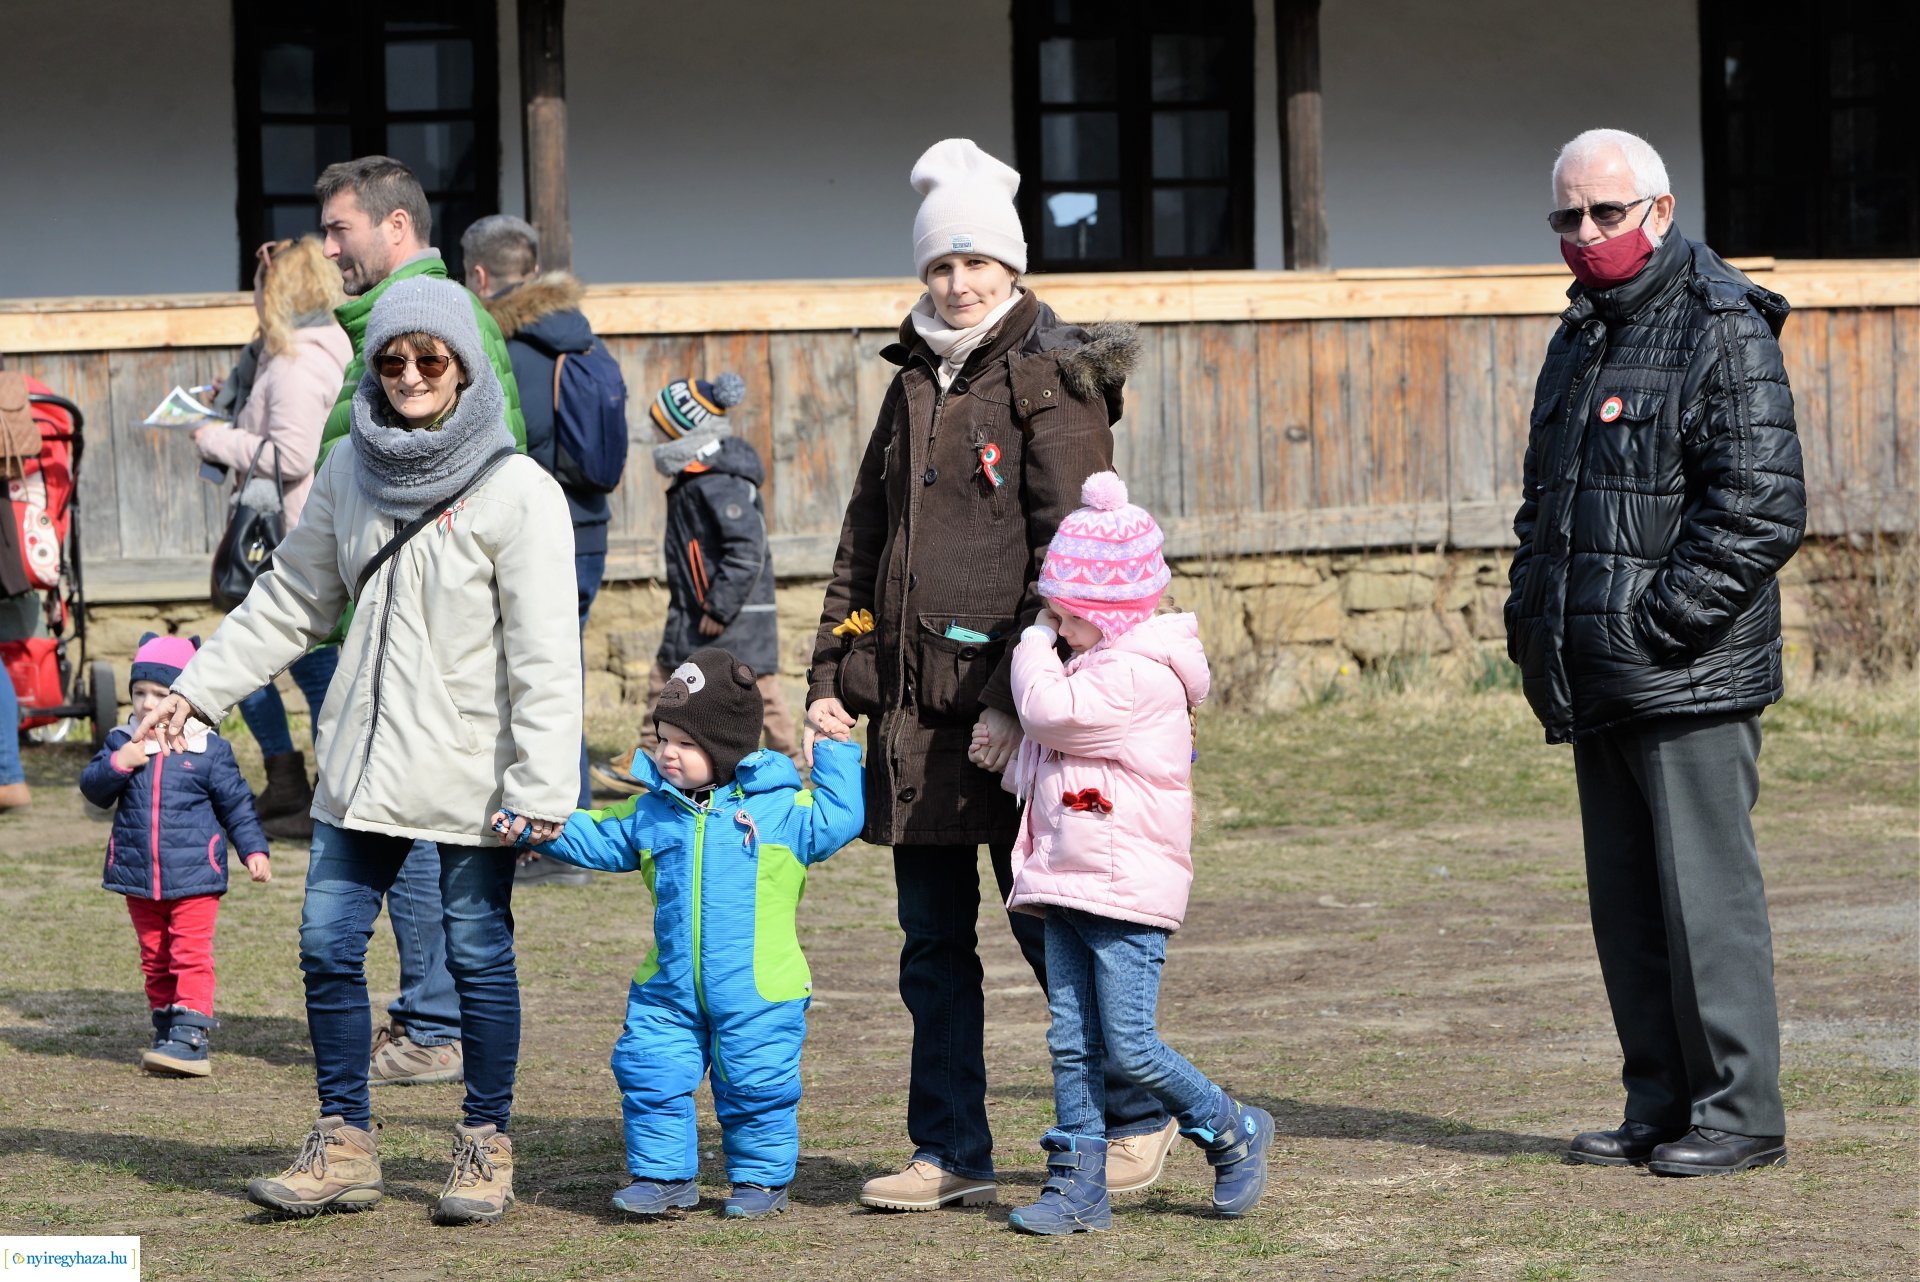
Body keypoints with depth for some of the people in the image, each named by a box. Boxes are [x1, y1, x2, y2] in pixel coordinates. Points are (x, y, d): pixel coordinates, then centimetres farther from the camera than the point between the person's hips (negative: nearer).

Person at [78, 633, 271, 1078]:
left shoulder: (208, 749, -4)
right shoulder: (122, 742, 4)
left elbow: (236, 803, 4)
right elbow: (93, 789, 0)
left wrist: (254, 849, -1)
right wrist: (118, 764, -18)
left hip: (194, 874, -4)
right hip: (138, 875, 4)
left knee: (190, 954, -9)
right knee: (155, 958, 11)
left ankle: (190, 1035, -11)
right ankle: (166, 1028, 21)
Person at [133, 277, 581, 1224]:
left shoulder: (518, 492, -11)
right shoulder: (350, 471, 7)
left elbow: (545, 655, -13)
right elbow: (292, 601, 18)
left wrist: (541, 788, -18)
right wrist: (200, 687, 14)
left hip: (468, 772, -5)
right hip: (363, 763, 5)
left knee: (478, 954, 3)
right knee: (328, 945, 4)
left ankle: (486, 1146, 17)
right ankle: (344, 1145, 15)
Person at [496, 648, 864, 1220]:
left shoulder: (780, 807, -3)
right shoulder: (652, 812, 8)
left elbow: (837, 820, -2)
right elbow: (598, 839, 13)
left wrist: (834, 753, -3)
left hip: (758, 991, -4)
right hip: (668, 991, 4)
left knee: (755, 1087, 2)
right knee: (650, 1078, 0)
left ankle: (761, 1177, 18)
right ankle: (664, 1175, 13)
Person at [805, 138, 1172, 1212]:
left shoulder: (1052, 384, -6)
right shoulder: (915, 387, 16)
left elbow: (1071, 556, -12)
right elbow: (864, 544, 21)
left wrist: (1016, 699, -18)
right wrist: (832, 679, 12)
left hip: (1010, 710, -7)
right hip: (914, 710, 7)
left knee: (1048, 925, -2)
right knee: (933, 944, 8)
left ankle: (1138, 1121, 13)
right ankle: (952, 1154, 15)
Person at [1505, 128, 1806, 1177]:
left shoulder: (1724, 331, -8)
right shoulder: (1582, 337, 19)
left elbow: (1760, 509, -15)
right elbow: (1545, 499, 29)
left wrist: (1662, 620, -18)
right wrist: (1531, 613, 13)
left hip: (1690, 681, -8)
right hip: (1597, 679, 8)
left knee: (1704, 893, -6)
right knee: (1627, 901, 11)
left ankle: (1739, 1112, 0)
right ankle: (1661, 1109, 18)